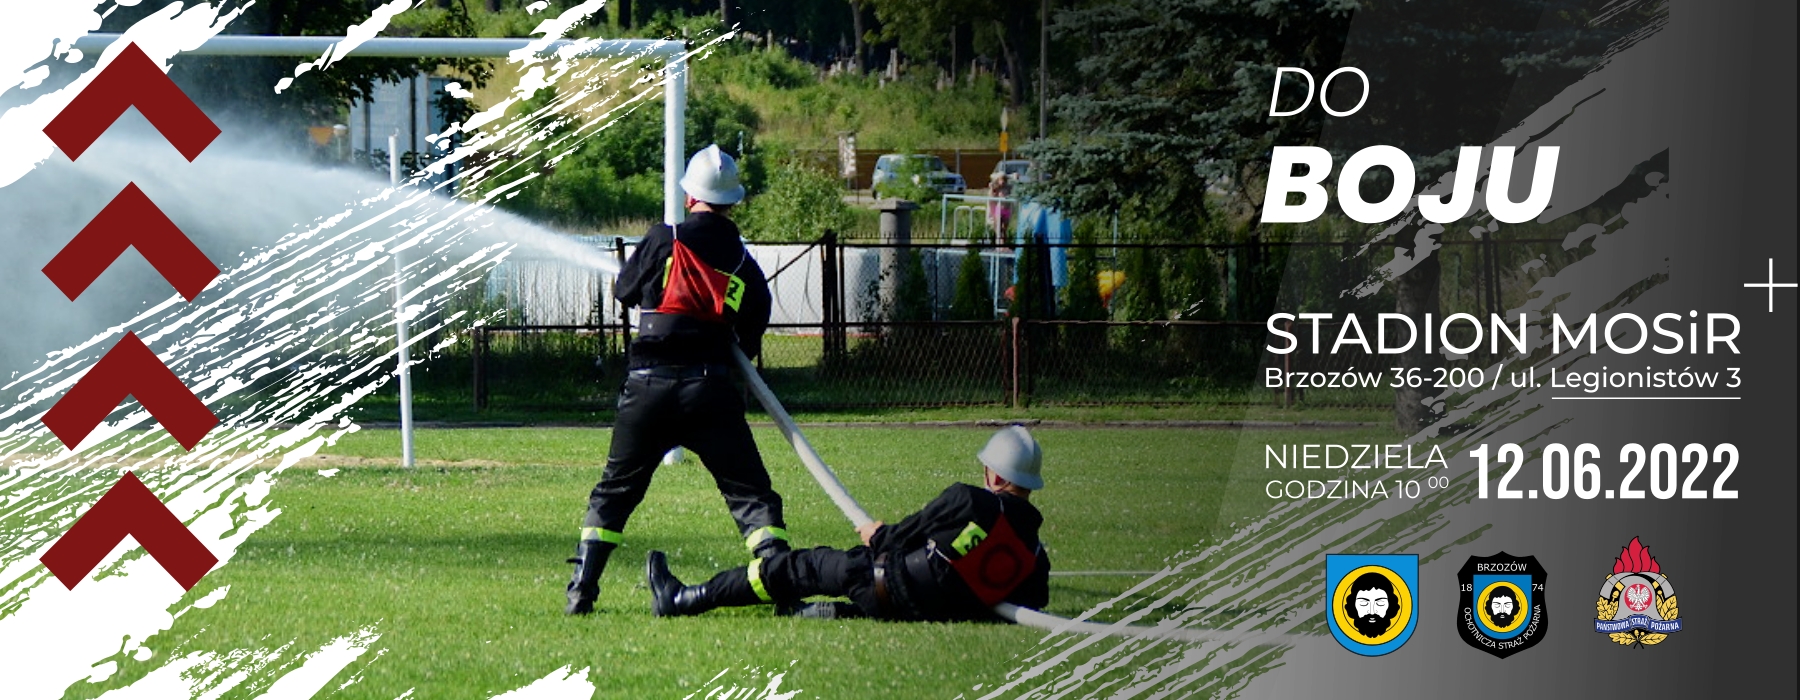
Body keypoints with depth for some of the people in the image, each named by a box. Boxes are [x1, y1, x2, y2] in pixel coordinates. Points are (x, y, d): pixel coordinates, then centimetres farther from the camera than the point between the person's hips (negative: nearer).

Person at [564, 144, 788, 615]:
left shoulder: (664, 240, 0)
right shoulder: (744, 263, 5)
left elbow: (624, 290, 15)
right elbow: (749, 343, 10)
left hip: (648, 384, 0)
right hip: (711, 390, 0)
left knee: (615, 490, 13)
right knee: (749, 492, 2)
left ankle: (581, 592, 9)